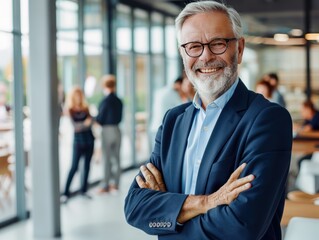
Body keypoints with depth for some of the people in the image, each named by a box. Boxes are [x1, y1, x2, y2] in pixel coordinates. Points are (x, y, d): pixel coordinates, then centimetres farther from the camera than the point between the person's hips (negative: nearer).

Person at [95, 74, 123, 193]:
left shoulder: (105, 101, -14)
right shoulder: (119, 101, 4)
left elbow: (100, 119, -10)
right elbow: (119, 118, 9)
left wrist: (94, 118, 9)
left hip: (107, 130, -5)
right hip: (117, 129, 5)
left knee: (107, 159, 1)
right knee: (116, 158, 10)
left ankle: (106, 186, 6)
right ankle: (115, 184, 15)